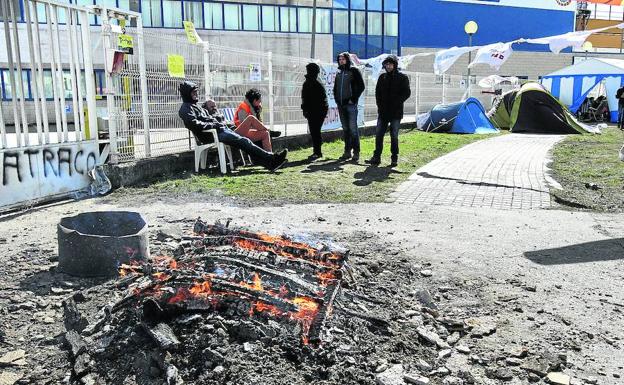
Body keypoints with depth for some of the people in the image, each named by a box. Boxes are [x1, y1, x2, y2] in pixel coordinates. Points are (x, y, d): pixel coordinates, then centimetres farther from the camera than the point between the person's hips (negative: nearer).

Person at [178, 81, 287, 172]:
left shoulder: (195, 105, 27)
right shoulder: (186, 108, -3)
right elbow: (194, 124, -19)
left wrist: (220, 121, 12)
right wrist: (213, 125, -15)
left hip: (220, 129, 9)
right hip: (211, 135, -9)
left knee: (244, 141, -6)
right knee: (243, 141, -17)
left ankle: (269, 164, -15)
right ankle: (271, 158, -19)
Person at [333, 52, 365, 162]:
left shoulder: (354, 71, -1)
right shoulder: (339, 73, 17)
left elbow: (361, 86, -7)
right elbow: (335, 88, 24)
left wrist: (353, 99, -11)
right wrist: (337, 100, 11)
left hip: (351, 104, -6)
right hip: (341, 105, 6)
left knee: (353, 128, -9)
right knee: (345, 129, 9)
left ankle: (356, 152, -5)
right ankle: (347, 151, 14)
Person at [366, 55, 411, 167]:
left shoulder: (402, 78, 1)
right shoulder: (382, 77, 12)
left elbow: (407, 93, -4)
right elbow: (377, 92, 14)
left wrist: (396, 103, -13)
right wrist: (380, 105, 1)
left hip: (396, 112, -4)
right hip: (383, 112, 4)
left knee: (394, 136, 1)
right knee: (379, 135, 1)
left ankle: (394, 158, 9)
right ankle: (376, 157, 6)